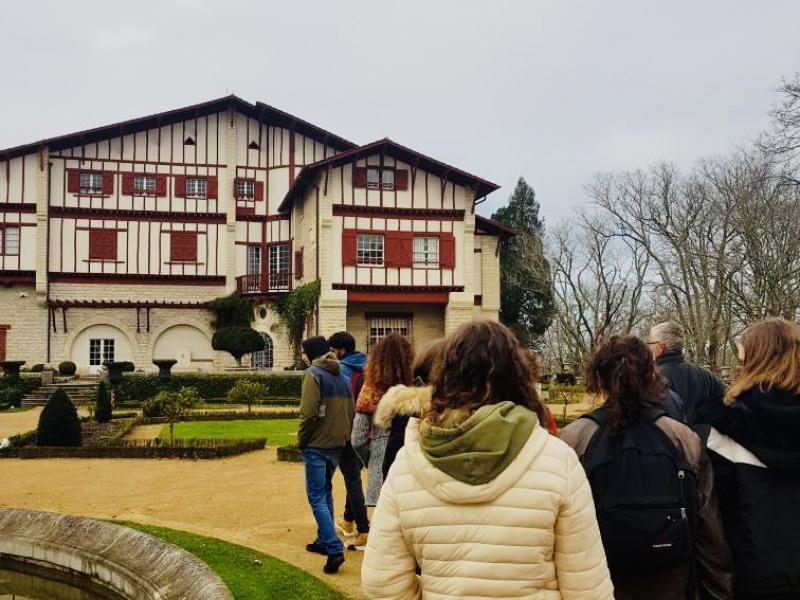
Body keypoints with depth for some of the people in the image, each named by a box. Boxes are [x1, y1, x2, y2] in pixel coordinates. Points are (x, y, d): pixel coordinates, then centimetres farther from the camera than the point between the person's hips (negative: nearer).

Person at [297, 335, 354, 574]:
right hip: (337, 444, 7)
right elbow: (351, 412, 13)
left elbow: (309, 412, -19)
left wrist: (301, 439, -7)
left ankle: (334, 548, -13)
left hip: (316, 446, -7)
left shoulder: (313, 373, -11)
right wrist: (343, 434, 17)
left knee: (317, 497, -4)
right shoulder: (341, 376, 12)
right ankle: (324, 540, 27)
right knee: (325, 493, 21)